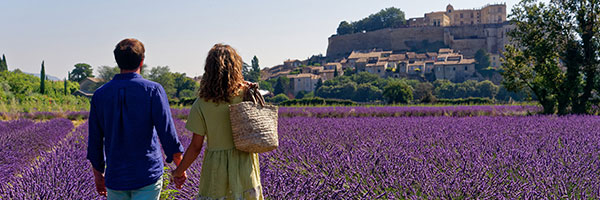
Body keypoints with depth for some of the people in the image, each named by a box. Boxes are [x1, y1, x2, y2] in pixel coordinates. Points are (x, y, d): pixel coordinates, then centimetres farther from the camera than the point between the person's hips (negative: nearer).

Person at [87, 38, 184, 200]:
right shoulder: (153, 90, -8)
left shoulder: (100, 94, 3)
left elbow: (95, 140, 7)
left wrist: (98, 174, 17)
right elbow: (167, 132, -11)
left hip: (115, 176, 3)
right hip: (147, 175, -3)